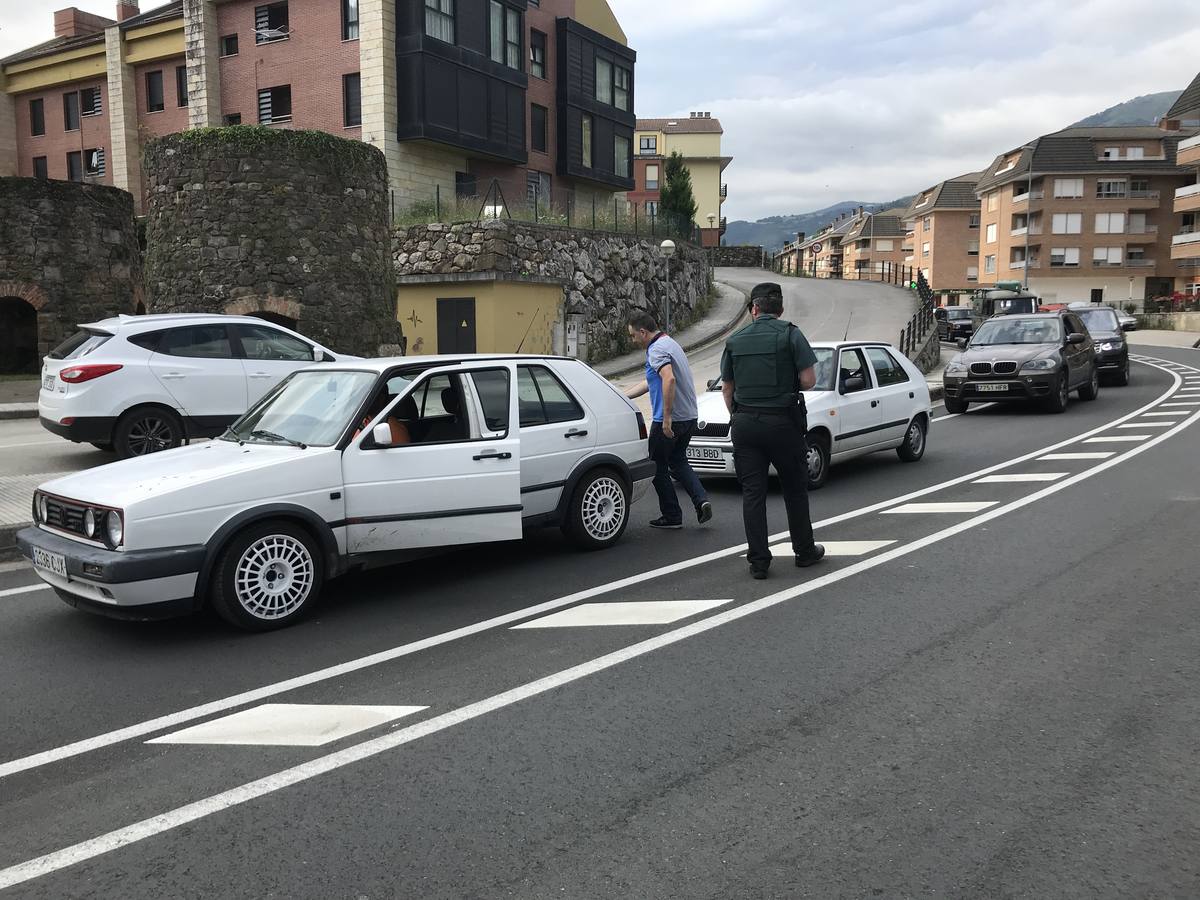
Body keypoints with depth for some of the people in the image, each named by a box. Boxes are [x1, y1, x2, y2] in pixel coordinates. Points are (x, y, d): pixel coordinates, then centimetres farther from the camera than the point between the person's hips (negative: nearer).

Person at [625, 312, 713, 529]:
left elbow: (669, 379, -33)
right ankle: (701, 500, 4)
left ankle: (672, 516, 12)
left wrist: (667, 417, -32)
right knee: (678, 461, 22)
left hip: (668, 420, -9)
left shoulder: (657, 350, -15)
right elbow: (650, 382, 24)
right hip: (689, 417, 9)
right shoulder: (670, 343, 17)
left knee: (658, 466, 6)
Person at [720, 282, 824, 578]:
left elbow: (727, 388, 11)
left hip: (745, 422, 3)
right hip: (782, 421, -2)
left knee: (752, 493, 5)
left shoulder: (735, 340, 7)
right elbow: (808, 380, -10)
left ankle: (758, 561, 5)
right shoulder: (790, 334, -4)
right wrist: (788, 386, 11)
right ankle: (804, 551, 25)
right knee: (795, 488, 13)